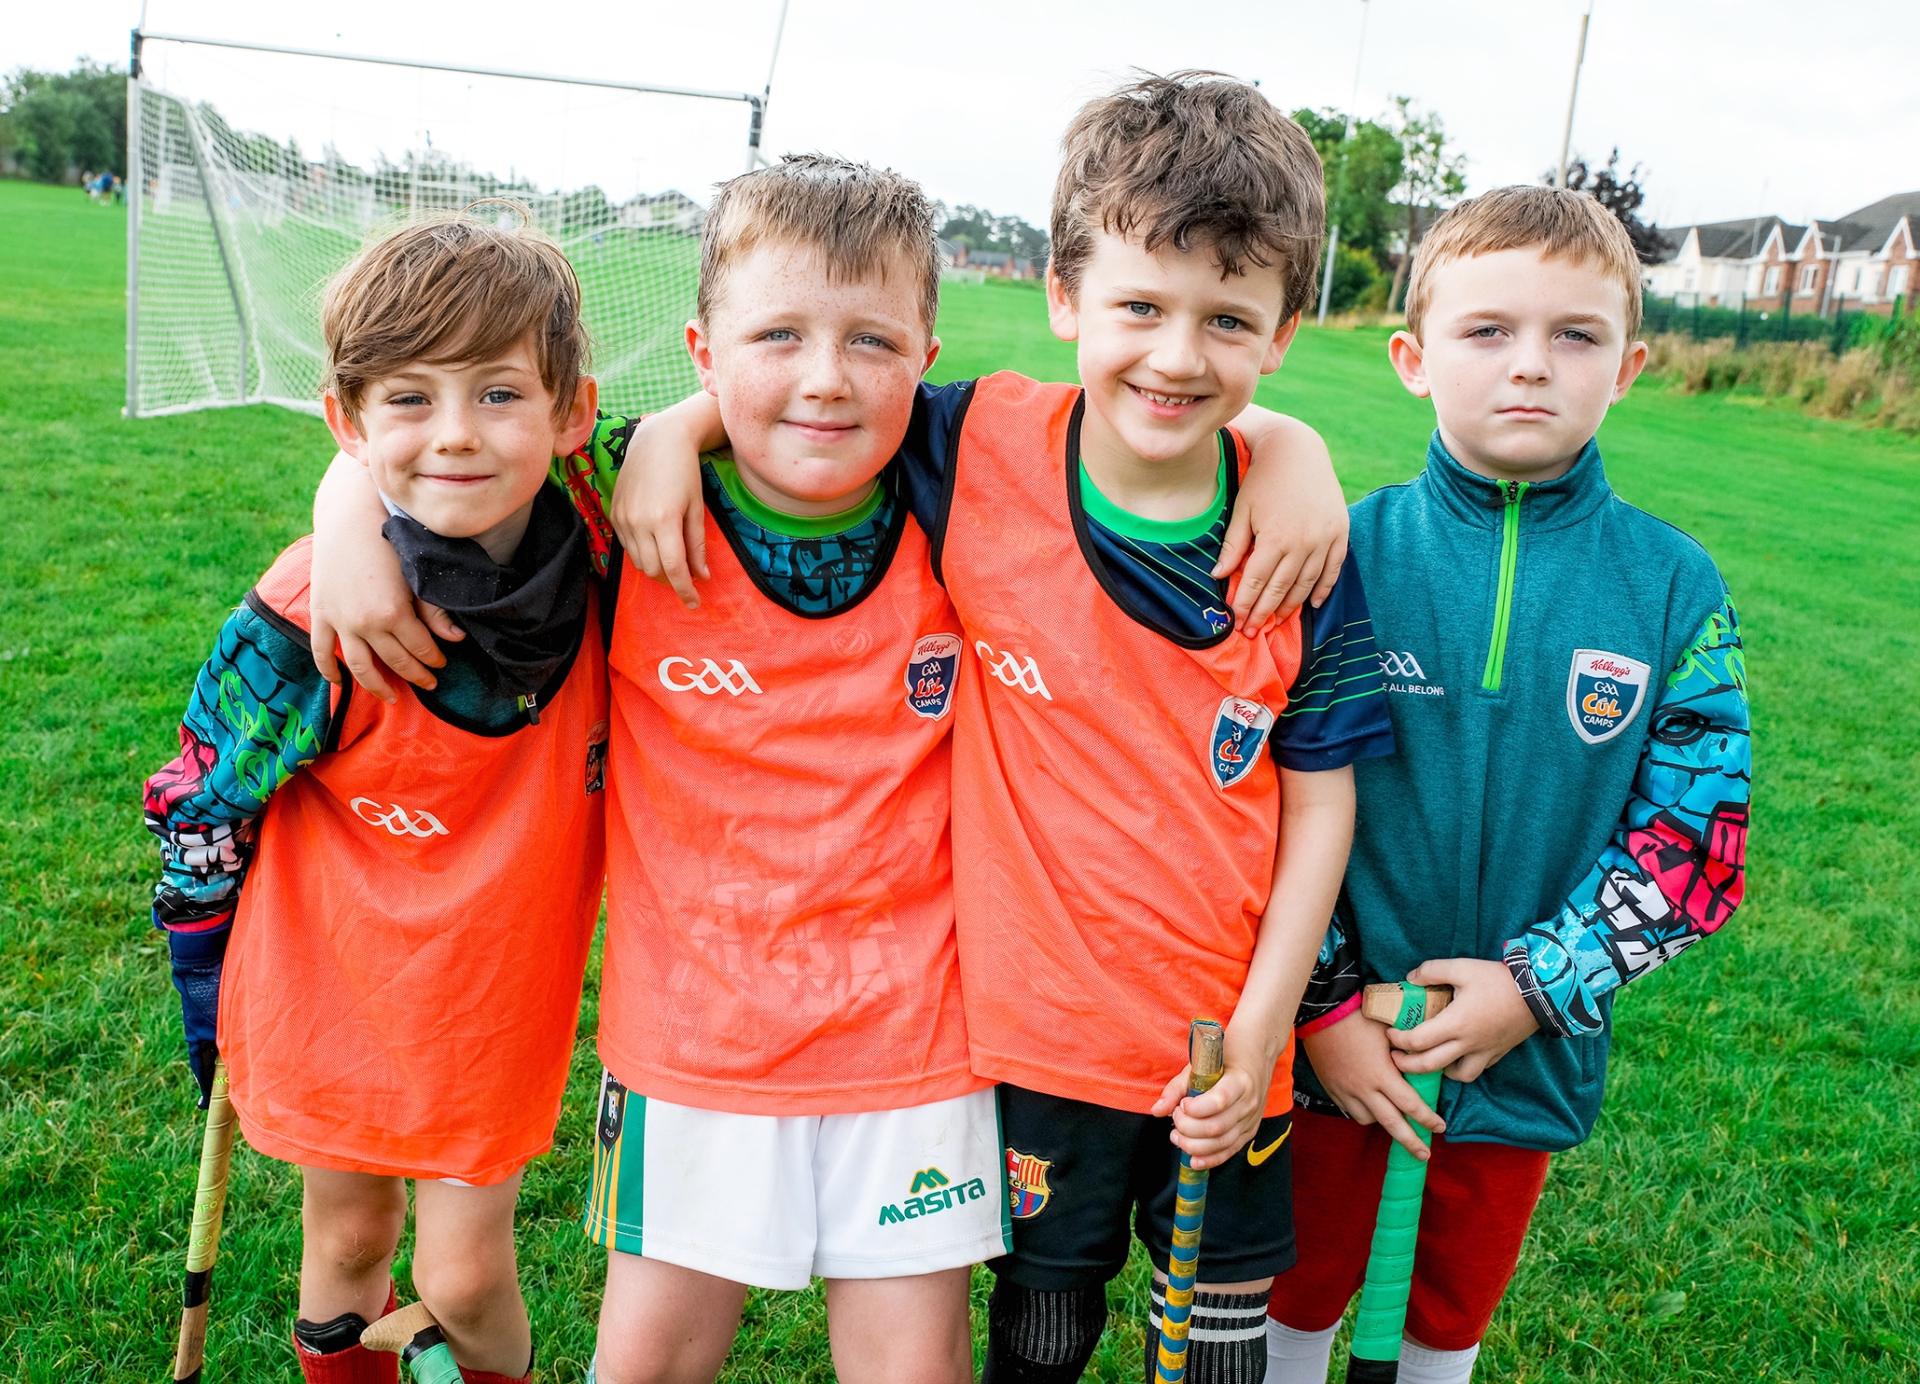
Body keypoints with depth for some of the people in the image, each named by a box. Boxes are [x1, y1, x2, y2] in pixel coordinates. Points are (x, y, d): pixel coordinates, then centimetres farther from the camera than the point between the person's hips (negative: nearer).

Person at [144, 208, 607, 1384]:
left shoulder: (601, 569, -18)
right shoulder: (308, 621, -25)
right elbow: (203, 806, -9)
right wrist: (217, 1014, -2)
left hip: (500, 1001, 1)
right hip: (333, 991, -1)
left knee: (464, 1275, 8)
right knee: (347, 1238, 20)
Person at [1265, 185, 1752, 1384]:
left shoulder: (1673, 586, -8)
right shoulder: (1348, 551, -11)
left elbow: (1695, 836, -6)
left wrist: (1537, 990, -15)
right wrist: (1323, 1007, -13)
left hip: (1530, 1060, 2)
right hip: (1332, 1048, -1)